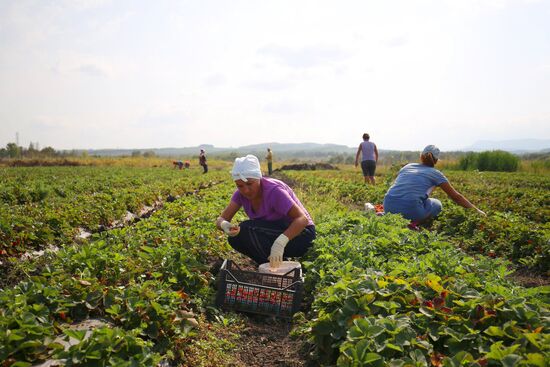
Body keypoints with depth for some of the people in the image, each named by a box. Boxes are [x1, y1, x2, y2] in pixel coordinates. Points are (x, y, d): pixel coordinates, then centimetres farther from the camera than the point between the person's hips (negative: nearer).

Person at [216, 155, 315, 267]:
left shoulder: (273, 191, -26)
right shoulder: (241, 193, -7)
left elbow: (303, 219, -34)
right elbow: (220, 219, -9)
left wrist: (280, 242, -50)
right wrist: (225, 225, -35)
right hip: (275, 235, 7)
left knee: (248, 229, -27)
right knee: (235, 238, -13)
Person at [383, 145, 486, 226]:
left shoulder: (407, 167, 23)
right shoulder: (435, 173, 14)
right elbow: (456, 196, 18)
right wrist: (475, 210, 29)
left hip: (388, 207, 4)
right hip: (410, 209, -3)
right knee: (437, 205, 24)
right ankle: (414, 222, -3)